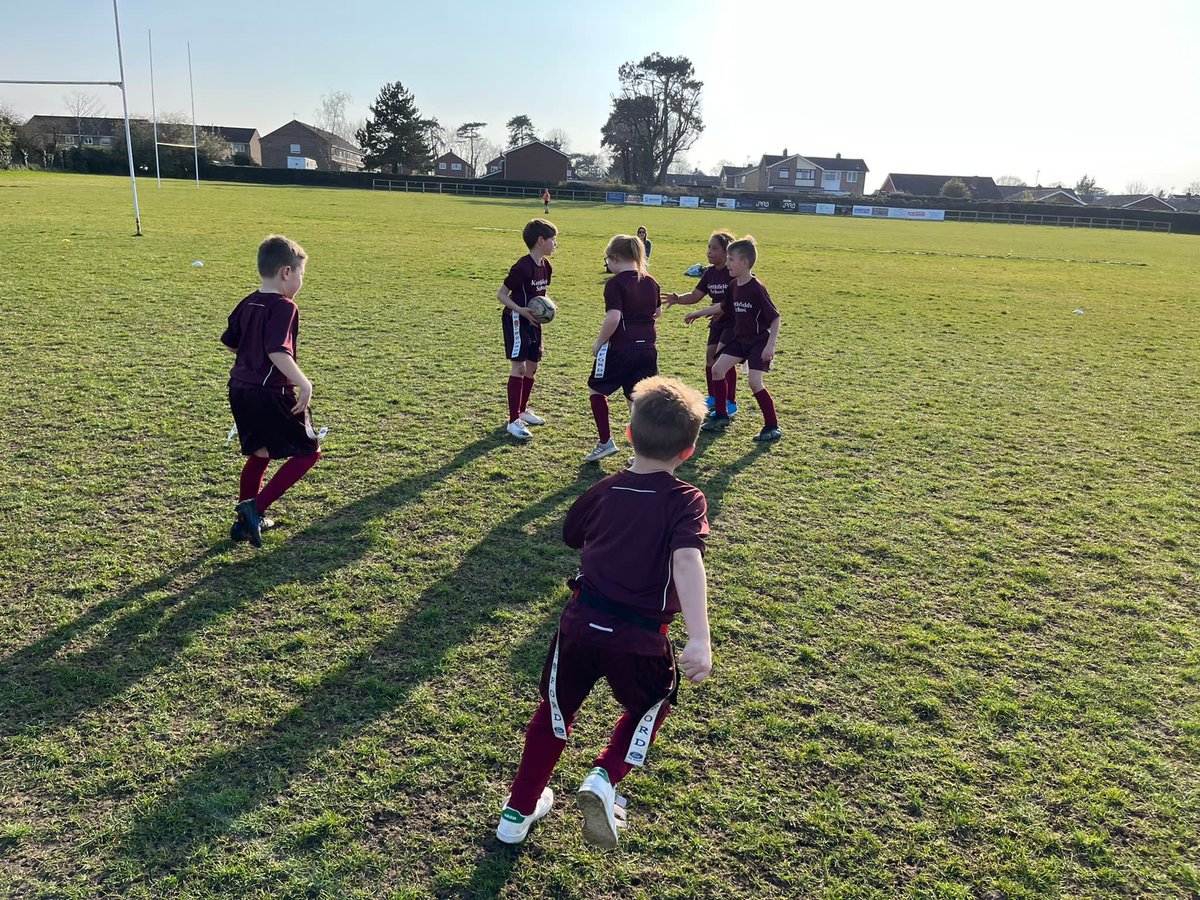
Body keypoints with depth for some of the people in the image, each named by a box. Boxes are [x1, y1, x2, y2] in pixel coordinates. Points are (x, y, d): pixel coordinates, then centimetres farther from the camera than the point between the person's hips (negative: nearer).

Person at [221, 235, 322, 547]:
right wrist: (305, 384, -29)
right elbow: (277, 351, -28)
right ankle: (256, 507, -5)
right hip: (272, 393, -9)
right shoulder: (284, 307, -16)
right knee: (308, 452, 3)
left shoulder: (247, 304, 10)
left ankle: (246, 520, 28)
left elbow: (229, 343, 20)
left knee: (260, 453, 22)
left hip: (240, 389, 9)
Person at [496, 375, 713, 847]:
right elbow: (686, 561, -27)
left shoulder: (603, 491, 5)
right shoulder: (686, 501, -9)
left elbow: (572, 536, 23)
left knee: (555, 711, 25)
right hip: (640, 640, -3)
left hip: (580, 625, 3)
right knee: (648, 709, 27)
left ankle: (519, 810, 35)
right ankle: (605, 778, 6)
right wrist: (699, 638, -34)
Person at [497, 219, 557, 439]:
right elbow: (501, 294, -17)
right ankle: (513, 421, -10)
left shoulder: (545, 265, 4)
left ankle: (523, 410, 31)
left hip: (533, 320, 9)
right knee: (519, 366, -11)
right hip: (516, 320, -8)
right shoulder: (523, 267, -22)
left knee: (532, 366, 14)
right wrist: (521, 310, -28)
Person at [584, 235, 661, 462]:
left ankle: (605, 441, 12)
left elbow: (613, 318, -23)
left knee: (596, 388, 16)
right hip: (647, 349, 6)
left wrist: (598, 342, -12)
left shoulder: (615, 283, -13)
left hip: (620, 349, -6)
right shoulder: (651, 283, 8)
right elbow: (656, 313, 21)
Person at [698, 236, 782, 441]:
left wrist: (770, 345, -26)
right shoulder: (733, 286, 0)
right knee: (717, 369, 2)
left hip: (759, 341, -8)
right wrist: (697, 313, 20)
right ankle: (721, 416, 16)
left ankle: (773, 427, -4)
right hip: (740, 339, 8)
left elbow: (775, 317, -19)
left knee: (755, 382, -16)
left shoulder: (757, 289, -21)